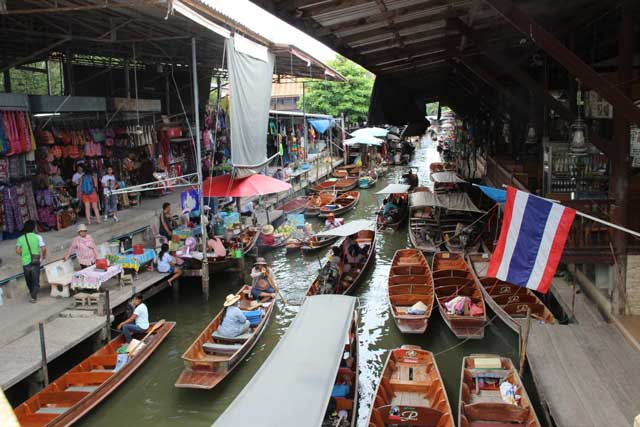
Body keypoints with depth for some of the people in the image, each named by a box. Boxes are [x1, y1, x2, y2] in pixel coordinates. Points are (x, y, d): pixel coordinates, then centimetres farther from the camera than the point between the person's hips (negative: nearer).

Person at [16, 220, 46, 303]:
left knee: (28, 280, 22)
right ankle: (33, 297, 1)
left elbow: (17, 250, -9)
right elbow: (44, 248, -15)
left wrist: (23, 255, 10)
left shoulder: (20, 238, 1)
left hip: (25, 262, 3)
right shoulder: (38, 237, -6)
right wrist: (43, 256, 4)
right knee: (36, 281, 8)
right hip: (35, 262, -3)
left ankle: (32, 293, 40)